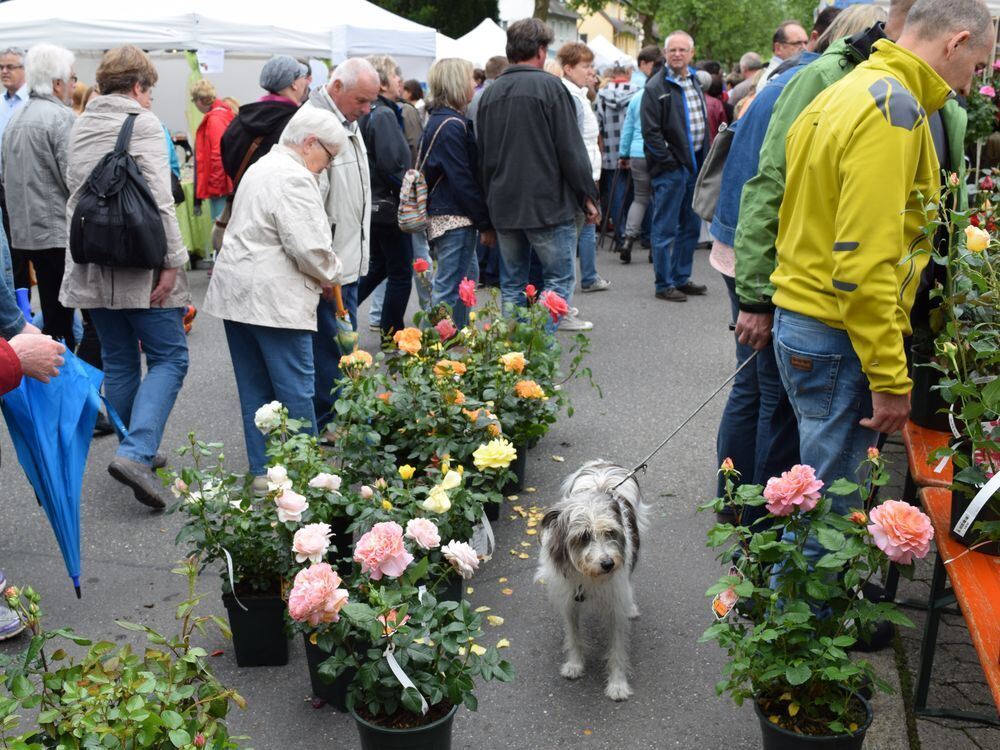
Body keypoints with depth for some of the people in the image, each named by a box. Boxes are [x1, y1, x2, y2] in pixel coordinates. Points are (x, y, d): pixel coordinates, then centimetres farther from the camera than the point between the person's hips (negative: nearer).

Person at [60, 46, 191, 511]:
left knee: (119, 363, 15)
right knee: (168, 357, 0)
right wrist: (173, 262, -17)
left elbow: (73, 190, 18)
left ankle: (137, 452, 25)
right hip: (139, 263, -7)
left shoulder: (80, 124, 13)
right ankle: (136, 453, -15)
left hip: (91, 264, 7)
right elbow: (159, 200, -17)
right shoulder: (142, 123, -8)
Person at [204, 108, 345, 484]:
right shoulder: (294, 178, -13)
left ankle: (262, 470, 18)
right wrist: (329, 274, 0)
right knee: (296, 392, -1)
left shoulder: (261, 167, 20)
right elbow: (309, 247, -20)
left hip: (235, 294, 10)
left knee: (255, 390, 12)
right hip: (273, 300, -10)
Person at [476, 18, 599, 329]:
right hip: (548, 204, -6)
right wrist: (588, 196, -2)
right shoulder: (549, 86, -8)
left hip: (503, 207, 6)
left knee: (511, 285, 12)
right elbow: (571, 149, -10)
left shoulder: (490, 93, 10)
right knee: (558, 280, 2)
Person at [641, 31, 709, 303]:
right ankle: (664, 284, 6)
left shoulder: (696, 83, 14)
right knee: (666, 229, -1)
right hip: (671, 168, -8)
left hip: (695, 165, 8)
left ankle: (681, 278, 24)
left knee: (691, 226, 13)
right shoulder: (656, 87, -10)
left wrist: (705, 158, 12)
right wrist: (669, 162, -16)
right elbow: (651, 132, -14)